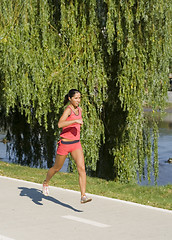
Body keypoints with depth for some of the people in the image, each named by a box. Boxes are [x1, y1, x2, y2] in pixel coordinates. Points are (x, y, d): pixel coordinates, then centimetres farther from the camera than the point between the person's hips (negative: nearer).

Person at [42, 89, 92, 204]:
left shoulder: (79, 109, 7)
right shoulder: (68, 109, -16)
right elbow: (60, 124, -35)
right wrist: (75, 121, -39)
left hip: (76, 144, 5)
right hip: (65, 144, -5)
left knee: (82, 168, -13)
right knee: (57, 168, 16)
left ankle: (83, 196, -18)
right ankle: (46, 183, 46)